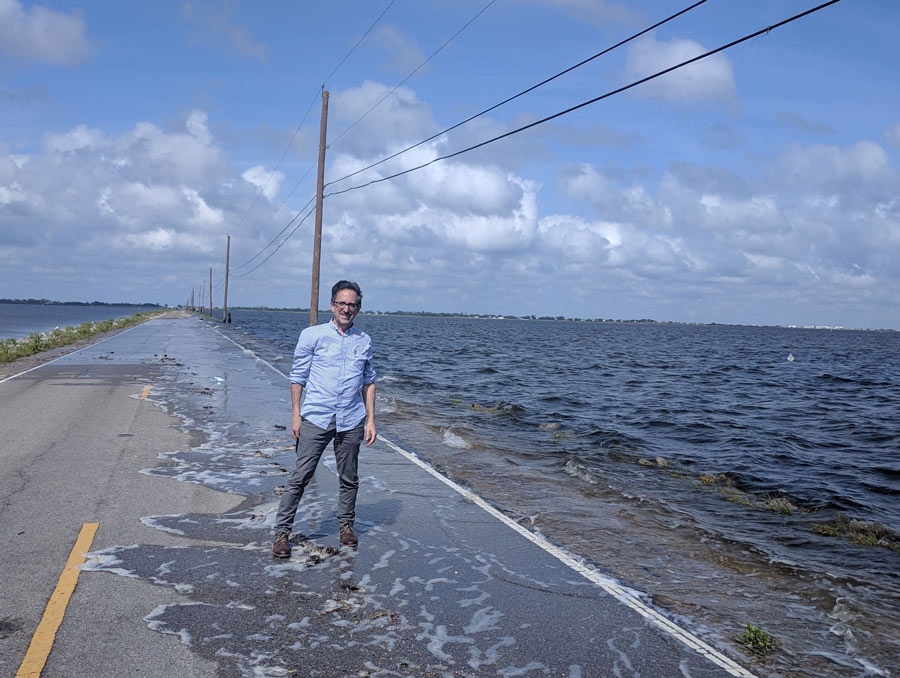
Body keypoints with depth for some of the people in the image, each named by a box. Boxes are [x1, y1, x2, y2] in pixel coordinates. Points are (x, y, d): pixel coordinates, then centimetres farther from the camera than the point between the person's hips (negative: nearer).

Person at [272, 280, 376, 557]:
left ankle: (346, 525, 29)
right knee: (300, 477, -2)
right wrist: (295, 415, -1)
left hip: (351, 421, 3)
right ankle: (282, 532, 8)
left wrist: (371, 420, 9)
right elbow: (298, 376, 4)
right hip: (316, 418, -3)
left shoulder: (364, 341, 9)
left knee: (349, 478, 12)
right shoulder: (312, 335, 1)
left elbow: (368, 382, 15)